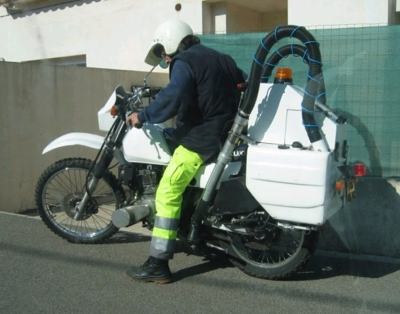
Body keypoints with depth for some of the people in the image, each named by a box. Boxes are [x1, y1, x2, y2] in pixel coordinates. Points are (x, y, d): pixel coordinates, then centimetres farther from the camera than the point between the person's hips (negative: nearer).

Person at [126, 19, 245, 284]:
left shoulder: (184, 63, -7)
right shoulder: (222, 59, 19)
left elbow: (174, 96, -26)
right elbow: (244, 85, 30)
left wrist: (143, 116, -17)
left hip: (201, 140, -10)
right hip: (229, 136, 10)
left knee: (167, 194, -10)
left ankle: (158, 265, -11)